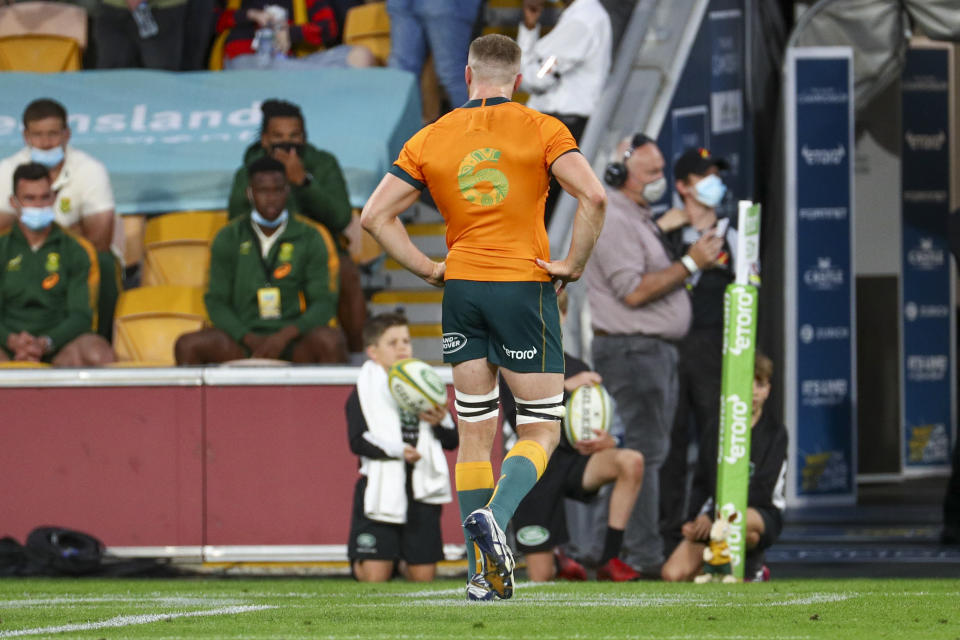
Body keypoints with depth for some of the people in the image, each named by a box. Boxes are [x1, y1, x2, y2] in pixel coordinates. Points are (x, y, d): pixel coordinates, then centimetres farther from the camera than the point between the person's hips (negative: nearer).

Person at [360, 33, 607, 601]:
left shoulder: (432, 139, 6)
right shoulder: (540, 129, -3)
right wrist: (574, 263, -6)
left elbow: (375, 215, 3)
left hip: (461, 291, 3)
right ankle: (495, 515, -26)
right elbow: (593, 196, -16)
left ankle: (482, 573, 6)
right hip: (525, 286, -3)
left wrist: (428, 268, 7)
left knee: (476, 432, 9)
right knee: (542, 430, 3)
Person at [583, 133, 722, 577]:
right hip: (632, 349, -10)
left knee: (653, 452, 8)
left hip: (658, 349, 10)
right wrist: (690, 264, -17)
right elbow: (634, 290, -20)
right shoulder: (611, 219, -12)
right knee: (644, 453, -11)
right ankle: (643, 557, -13)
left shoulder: (637, 218, 21)